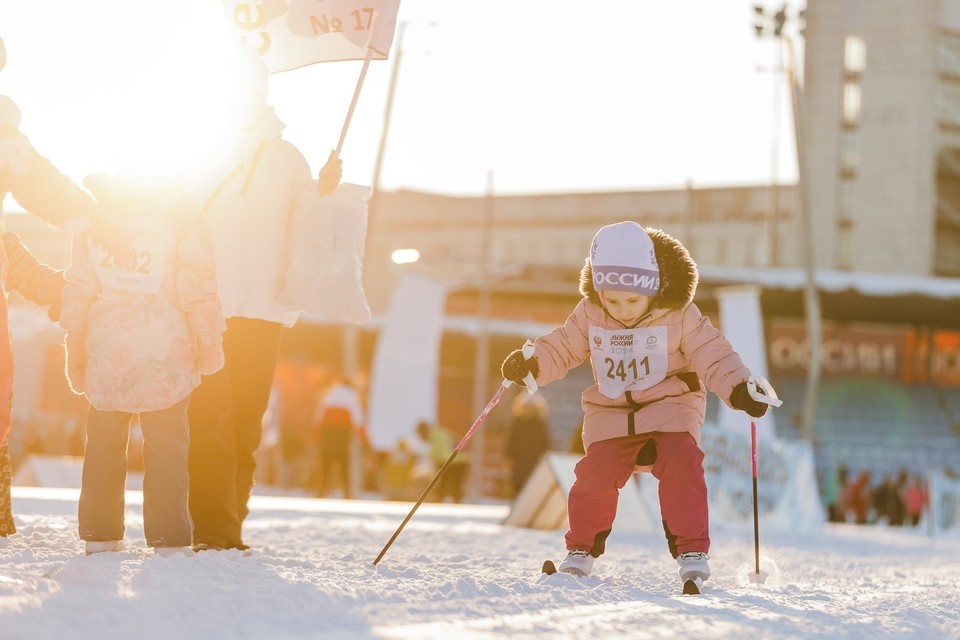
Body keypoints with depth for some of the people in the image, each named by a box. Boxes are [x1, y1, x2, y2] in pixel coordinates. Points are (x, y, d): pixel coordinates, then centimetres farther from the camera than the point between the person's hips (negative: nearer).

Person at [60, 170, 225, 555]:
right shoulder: (182, 215, -3)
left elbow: (78, 290, 8)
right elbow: (198, 292, -7)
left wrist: (75, 351, 15)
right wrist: (209, 345, 3)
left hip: (106, 350, 3)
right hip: (165, 353, -3)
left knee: (104, 442, 12)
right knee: (166, 446, 1)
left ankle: (99, 536, 13)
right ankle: (168, 541, -3)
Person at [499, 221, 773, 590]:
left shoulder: (680, 316, -11)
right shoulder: (589, 316, -4)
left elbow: (712, 353, -10)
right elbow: (562, 348, 6)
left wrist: (738, 387, -26)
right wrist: (531, 364, -13)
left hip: (671, 407, -2)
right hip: (611, 412, 2)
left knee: (681, 466, -24)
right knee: (596, 474, -14)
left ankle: (692, 552, -13)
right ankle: (581, 551, 8)